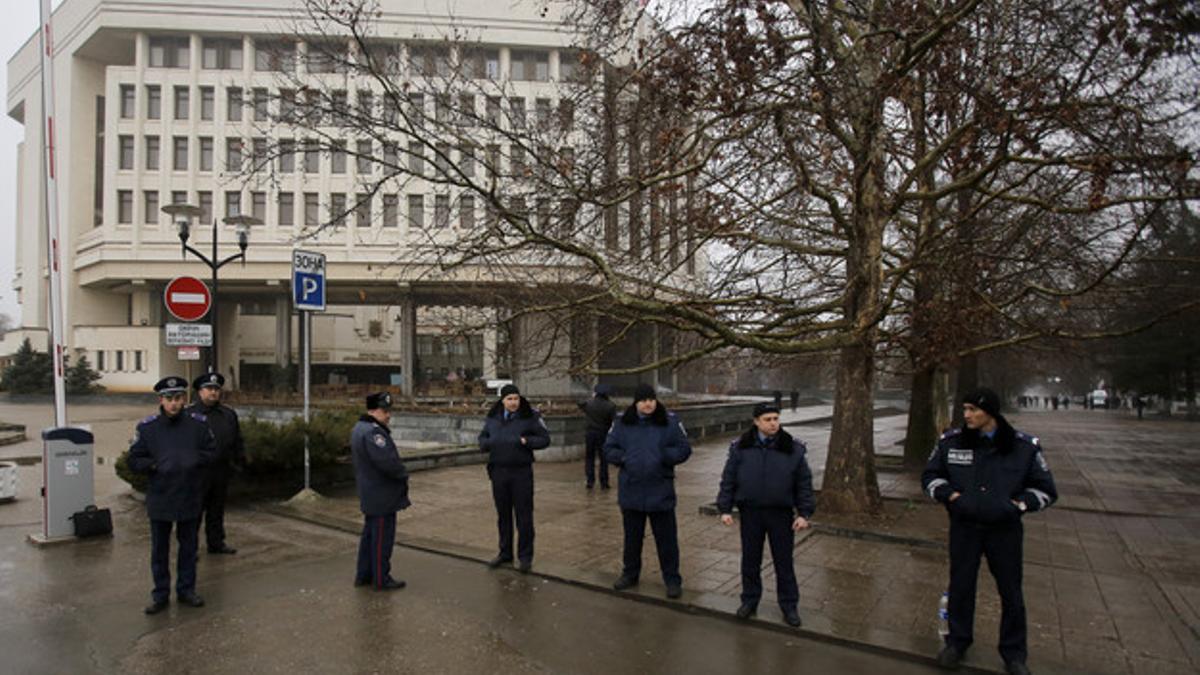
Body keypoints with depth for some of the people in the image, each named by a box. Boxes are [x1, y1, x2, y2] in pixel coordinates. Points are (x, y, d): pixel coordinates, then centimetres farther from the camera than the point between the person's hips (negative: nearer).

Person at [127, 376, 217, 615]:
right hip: (159, 499, -1)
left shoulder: (199, 423, -4)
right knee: (159, 549, 11)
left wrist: (195, 459, -17)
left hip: (191, 498, 1)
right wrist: (156, 465, -18)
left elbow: (212, 451, 3)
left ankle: (186, 589, 28)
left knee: (189, 546, 13)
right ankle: (160, 594, 25)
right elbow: (134, 461, 0)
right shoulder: (146, 427, -5)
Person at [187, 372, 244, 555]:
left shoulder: (229, 414, 11)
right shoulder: (190, 414, -4)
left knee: (217, 509, 14)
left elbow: (237, 440, 16)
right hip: (199, 470, -5)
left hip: (222, 470, 5)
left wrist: (240, 458, 9)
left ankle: (216, 542, 25)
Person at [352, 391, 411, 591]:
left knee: (370, 534, 19)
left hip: (370, 495, 11)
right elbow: (387, 461, -31)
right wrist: (403, 475, -12)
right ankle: (381, 579, 9)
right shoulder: (373, 432, -23)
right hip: (382, 497, -11)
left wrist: (399, 473, 10)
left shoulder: (360, 428, 12)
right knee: (382, 538, 0)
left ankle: (363, 574, 29)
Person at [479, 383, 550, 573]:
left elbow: (545, 439, -3)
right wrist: (487, 443, -6)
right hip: (499, 472, 4)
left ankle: (525, 556, 14)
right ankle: (505, 553, 30)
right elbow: (482, 437, 17)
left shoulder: (530, 417, -6)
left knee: (524, 516, 1)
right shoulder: (492, 417, 5)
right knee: (503, 515, 15)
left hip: (522, 472, -4)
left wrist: (526, 441, -20)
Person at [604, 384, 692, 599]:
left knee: (666, 538, 5)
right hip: (630, 491, 2)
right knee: (632, 537, 18)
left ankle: (673, 580, 19)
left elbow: (684, 449, -3)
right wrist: (623, 458, -11)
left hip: (660, 492, -2)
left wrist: (664, 456, -19)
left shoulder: (670, 421, -5)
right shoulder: (623, 423, 0)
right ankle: (630, 574, 36)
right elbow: (609, 448, 7)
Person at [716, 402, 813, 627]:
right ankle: (750, 600, 28)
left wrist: (804, 513, -4)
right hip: (750, 513, 1)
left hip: (781, 514, -1)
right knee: (750, 560, 12)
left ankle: (789, 605, 24)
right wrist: (725, 509, -3)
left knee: (784, 561, 9)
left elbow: (804, 483, 1)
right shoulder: (741, 447, -3)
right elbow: (728, 480, 1)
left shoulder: (793, 449, -3)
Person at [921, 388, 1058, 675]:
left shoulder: (1025, 446, -9)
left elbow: (1045, 489, 2)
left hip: (1005, 530, -1)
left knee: (1011, 592, 11)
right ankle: (957, 641, 33)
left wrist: (1019, 504, -13)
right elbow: (930, 476, 6)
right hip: (964, 527, 1)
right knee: (960, 586, 12)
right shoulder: (951, 441, -7)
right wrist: (950, 494, -11)